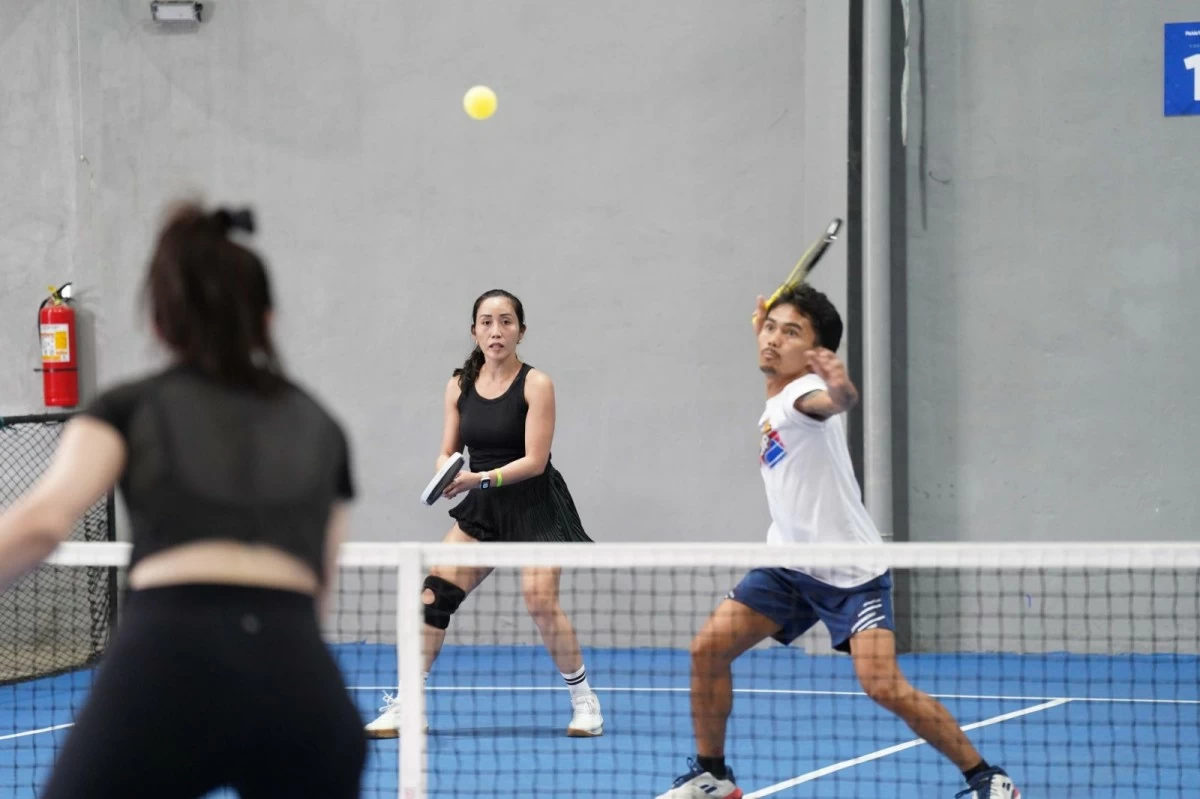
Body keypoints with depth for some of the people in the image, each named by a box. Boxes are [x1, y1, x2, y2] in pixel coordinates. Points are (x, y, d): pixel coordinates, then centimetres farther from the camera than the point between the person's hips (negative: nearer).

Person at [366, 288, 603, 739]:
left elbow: (534, 460, -16)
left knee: (540, 601, -19)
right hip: (482, 512, 4)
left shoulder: (535, 385, -10)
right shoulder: (460, 385, 4)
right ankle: (404, 706, -4)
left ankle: (584, 702, -1)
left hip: (535, 507, -4)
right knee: (435, 593, -9)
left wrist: (481, 478, -28)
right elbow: (448, 451, 8)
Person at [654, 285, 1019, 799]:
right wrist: (762, 333, 23)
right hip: (788, 564, 9)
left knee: (883, 686, -20)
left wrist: (841, 389, -70)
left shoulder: (805, 393, -19)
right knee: (707, 649, -1)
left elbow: (834, 401, -48)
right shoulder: (775, 400, 8)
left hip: (850, 573, -9)